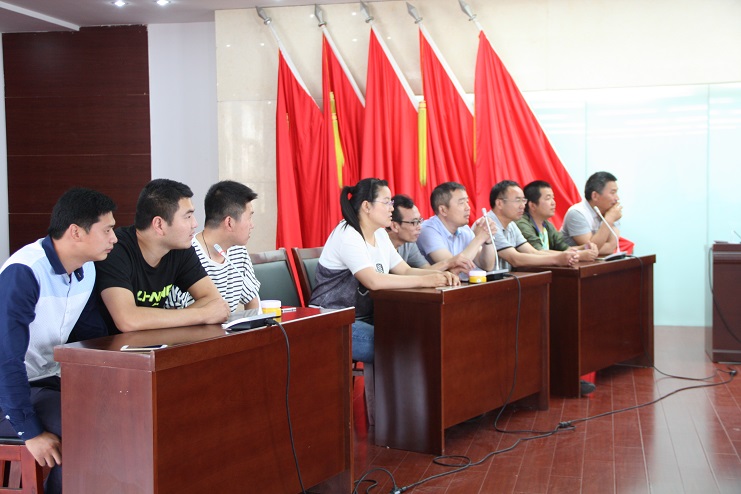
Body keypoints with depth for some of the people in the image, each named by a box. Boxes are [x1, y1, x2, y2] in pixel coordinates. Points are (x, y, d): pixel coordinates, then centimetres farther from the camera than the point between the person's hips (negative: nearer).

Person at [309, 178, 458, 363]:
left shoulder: (380, 235, 11)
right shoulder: (347, 236, -18)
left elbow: (405, 271, 9)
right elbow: (374, 281, -30)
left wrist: (439, 275, -10)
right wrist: (424, 280, -30)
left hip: (366, 318, 8)